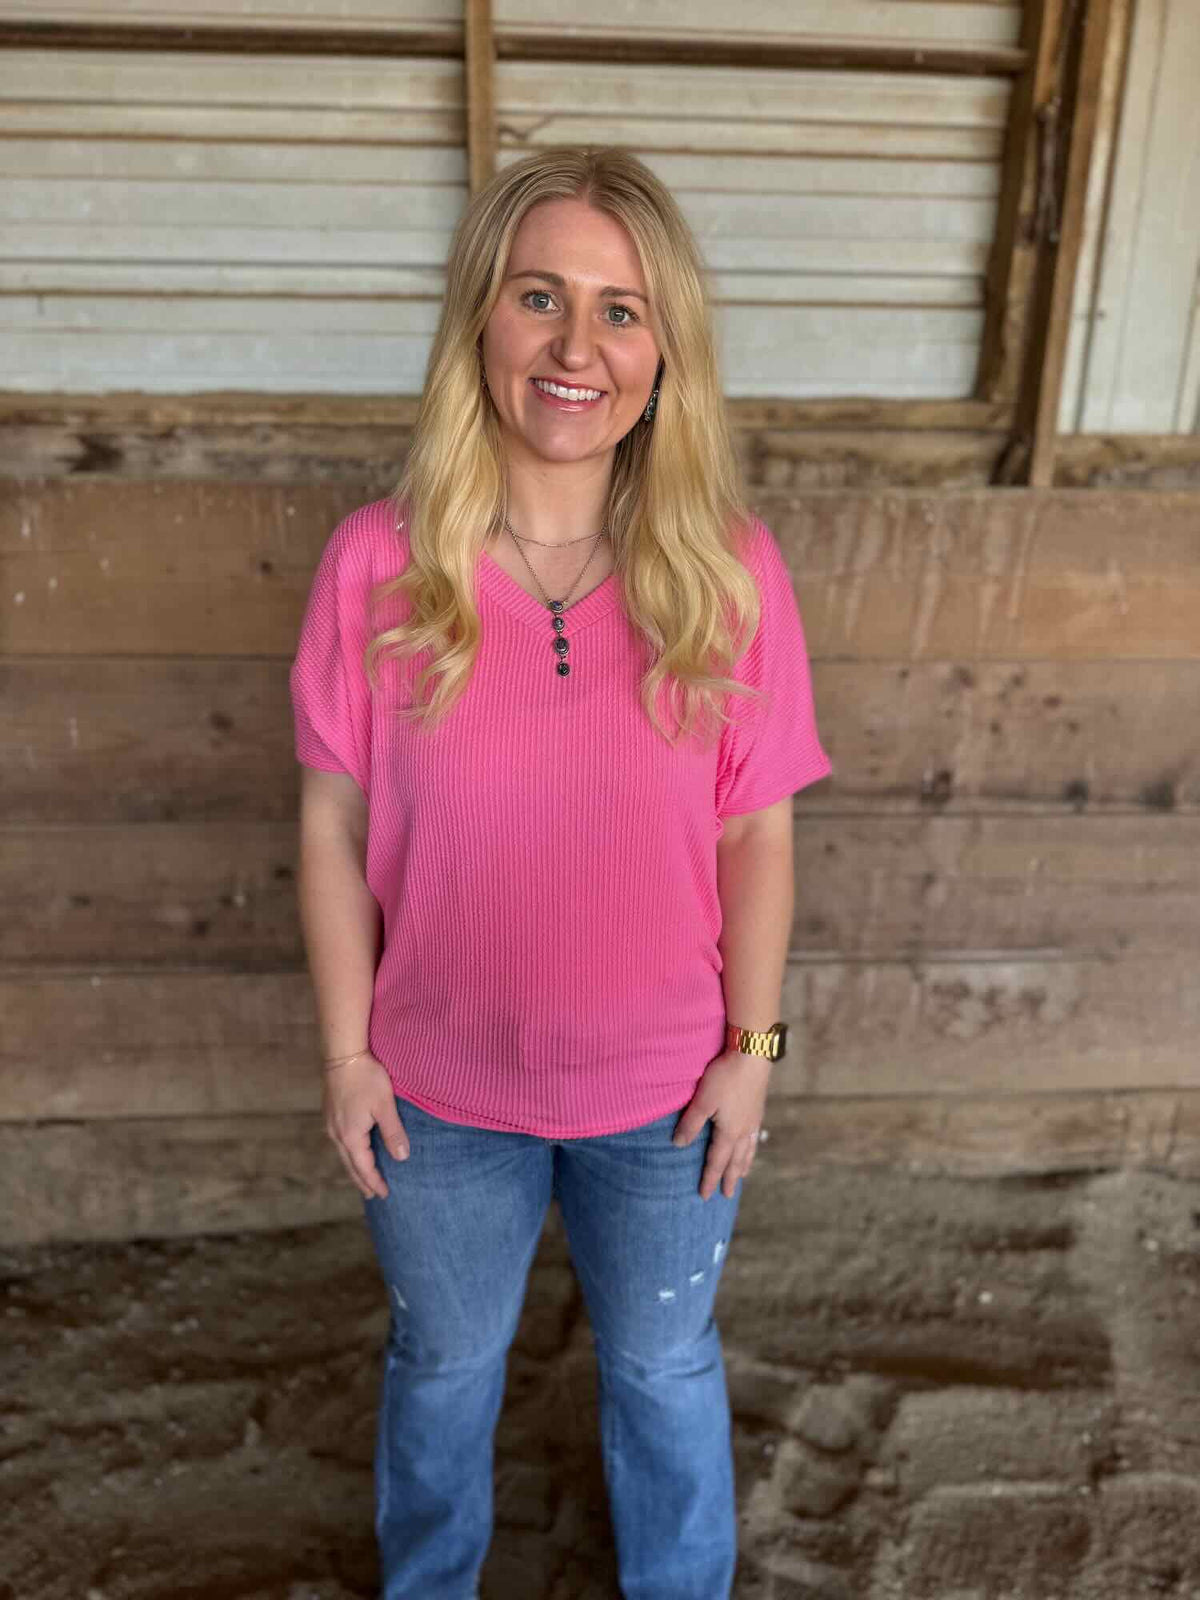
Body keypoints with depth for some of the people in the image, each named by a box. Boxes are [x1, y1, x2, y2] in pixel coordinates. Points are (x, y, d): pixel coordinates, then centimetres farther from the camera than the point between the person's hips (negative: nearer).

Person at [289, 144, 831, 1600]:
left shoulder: (730, 571, -14)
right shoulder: (376, 565, -16)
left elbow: (757, 833, -6)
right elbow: (334, 830, -8)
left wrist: (750, 1048, -4)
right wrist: (347, 1055, -4)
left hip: (665, 1092, 0)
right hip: (439, 1091, 1)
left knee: (663, 1364, 26)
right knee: (442, 1364, 27)